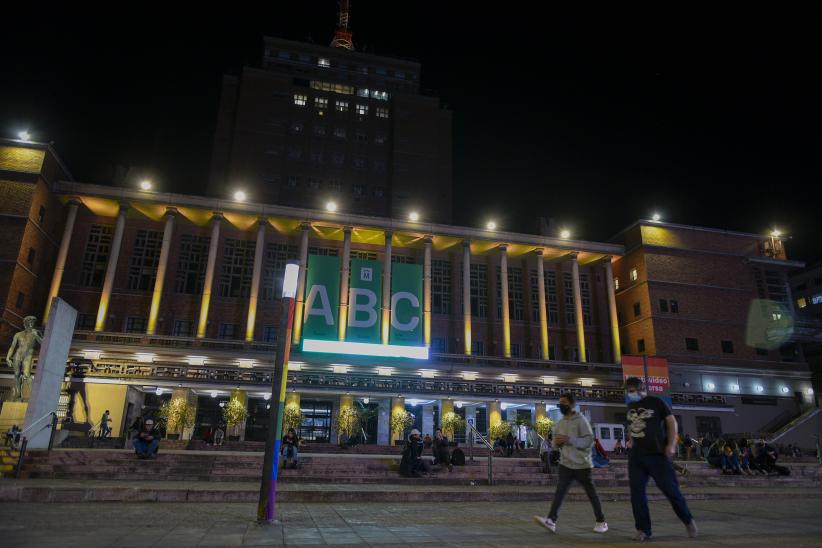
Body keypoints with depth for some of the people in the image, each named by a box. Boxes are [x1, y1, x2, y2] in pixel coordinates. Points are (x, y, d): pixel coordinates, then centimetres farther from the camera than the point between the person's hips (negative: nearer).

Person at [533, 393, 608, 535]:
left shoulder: (581, 420, -10)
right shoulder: (560, 423, 10)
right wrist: (556, 442, -8)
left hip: (582, 464, -5)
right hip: (566, 464, 5)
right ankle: (551, 521, -15)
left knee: (591, 493, 8)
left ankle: (601, 521, 24)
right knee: (559, 491, -7)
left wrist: (569, 440, -24)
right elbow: (554, 445, 16)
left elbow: (589, 441, -17)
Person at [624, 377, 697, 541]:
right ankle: (643, 530, 9)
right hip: (636, 455, 5)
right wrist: (630, 440, 10)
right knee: (637, 492, 1)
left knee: (670, 489, -1)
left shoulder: (656, 402, -5)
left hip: (657, 454, -5)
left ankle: (688, 520, 25)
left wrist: (671, 445, -12)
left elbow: (672, 421, -4)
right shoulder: (630, 406, 11)